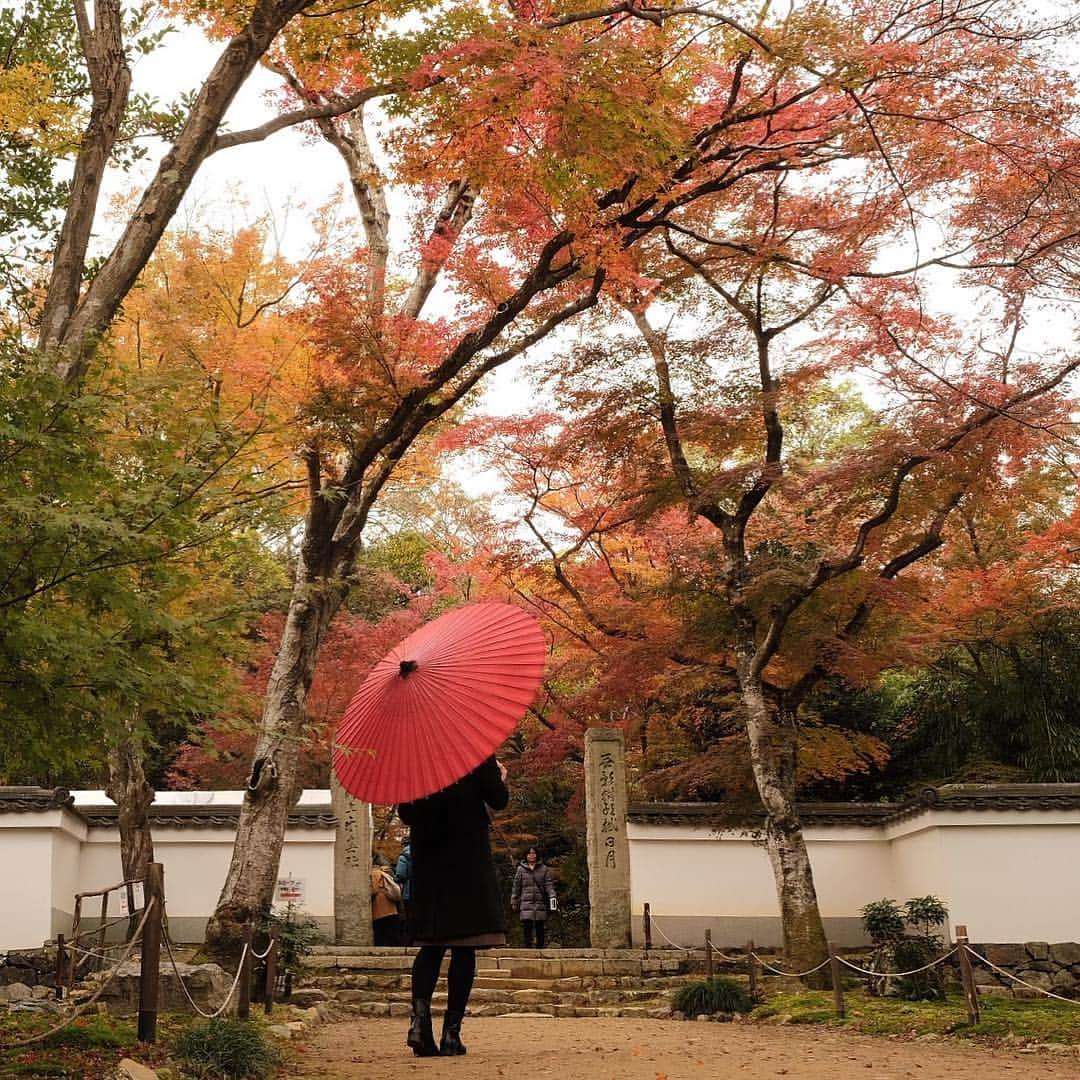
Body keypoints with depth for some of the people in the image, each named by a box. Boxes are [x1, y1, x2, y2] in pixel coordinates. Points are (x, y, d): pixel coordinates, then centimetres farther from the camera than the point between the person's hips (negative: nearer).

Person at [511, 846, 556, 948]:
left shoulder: (543, 869, 9)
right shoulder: (521, 869, 8)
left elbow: (549, 884, 3)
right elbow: (516, 887, 10)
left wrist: (552, 897, -11)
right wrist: (514, 902, 8)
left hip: (540, 903, 1)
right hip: (526, 902, -1)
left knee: (540, 928, 4)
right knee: (527, 926, -10)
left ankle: (540, 948, 11)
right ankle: (528, 947, -10)